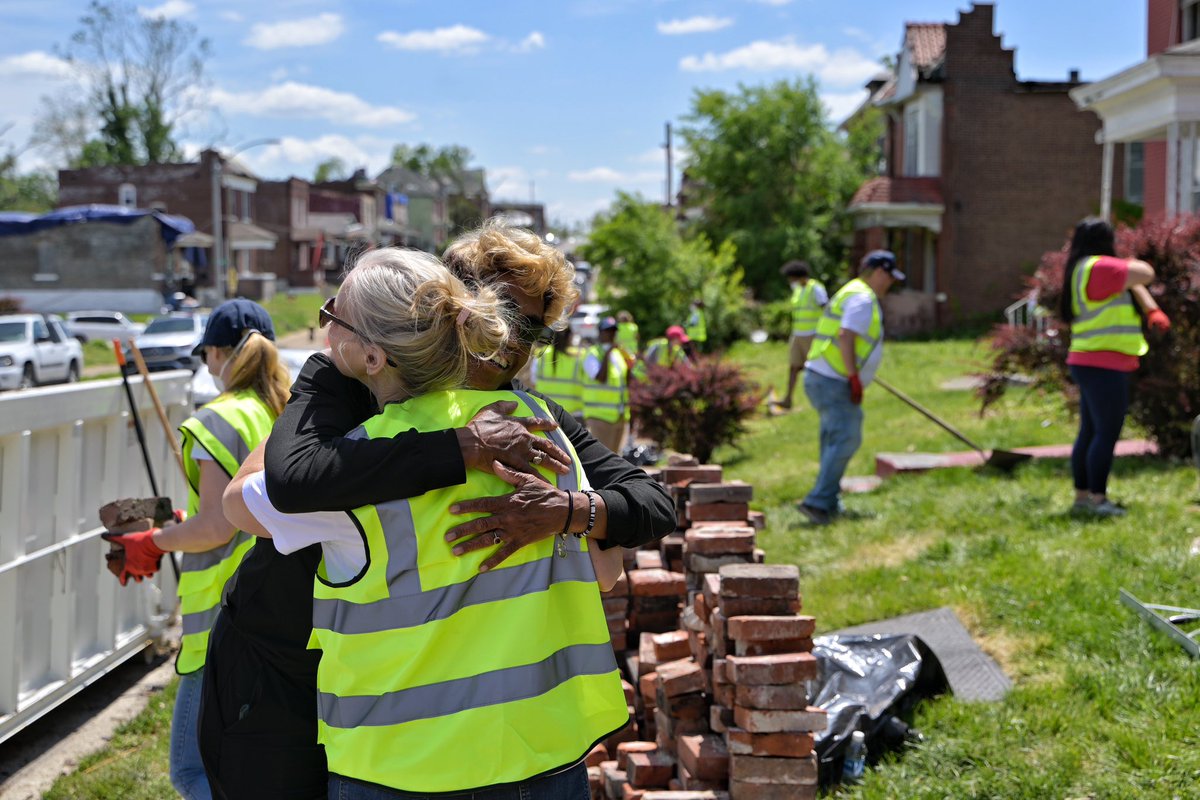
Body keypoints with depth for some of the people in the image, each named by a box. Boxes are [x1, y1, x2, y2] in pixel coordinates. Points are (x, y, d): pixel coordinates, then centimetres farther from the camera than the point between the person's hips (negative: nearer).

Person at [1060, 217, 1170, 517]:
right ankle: (1098, 499, -7)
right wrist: (1127, 264, 8)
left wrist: (1152, 310, -1)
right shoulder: (1098, 268, -16)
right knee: (1107, 433, -8)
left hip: (1090, 365, 10)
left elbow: (1132, 283, 15)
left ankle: (1082, 496, 17)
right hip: (1104, 366, -10)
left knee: (1089, 433, 13)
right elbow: (1145, 273, -13)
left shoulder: (1083, 270, 16)